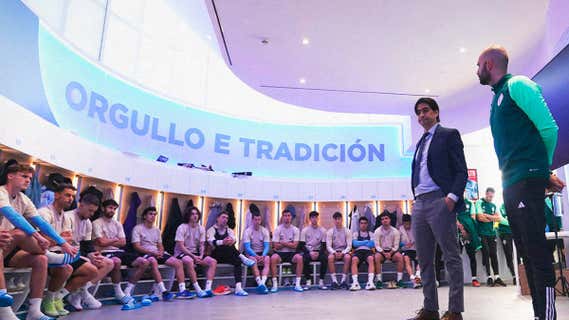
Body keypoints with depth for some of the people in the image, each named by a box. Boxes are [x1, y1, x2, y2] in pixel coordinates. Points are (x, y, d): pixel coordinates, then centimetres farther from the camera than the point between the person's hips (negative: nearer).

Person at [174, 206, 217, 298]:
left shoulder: (201, 228, 8)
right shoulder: (182, 228, -9)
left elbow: (201, 245, 9)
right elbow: (181, 246, -15)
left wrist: (201, 256, -11)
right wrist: (193, 256, -21)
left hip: (195, 253, 6)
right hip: (181, 253, -6)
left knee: (213, 261, -14)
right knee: (189, 261, -40)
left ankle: (208, 289, -23)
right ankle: (198, 290, -36)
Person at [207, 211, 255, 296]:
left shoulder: (229, 230, 17)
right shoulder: (212, 230, 5)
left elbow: (234, 239, -7)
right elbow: (212, 242, -18)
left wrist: (232, 240, -34)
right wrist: (223, 242, -40)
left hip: (228, 257, 3)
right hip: (216, 256, -3)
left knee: (238, 261, -27)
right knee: (225, 246, -31)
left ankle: (238, 288, -36)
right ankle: (242, 258, -29)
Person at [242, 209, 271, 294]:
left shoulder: (265, 231, 4)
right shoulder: (247, 231, -3)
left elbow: (267, 246, -4)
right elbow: (247, 247, -12)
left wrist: (263, 255, -24)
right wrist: (256, 256, -28)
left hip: (262, 253, 2)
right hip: (251, 254, -2)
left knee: (267, 258, -32)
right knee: (253, 260, -36)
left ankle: (263, 283, -46)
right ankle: (260, 283, -45)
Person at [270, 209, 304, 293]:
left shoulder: (295, 230, 3)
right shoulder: (277, 229, 0)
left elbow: (294, 245, -6)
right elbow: (276, 246, -6)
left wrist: (282, 242, -7)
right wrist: (289, 243, -5)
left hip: (291, 253, 1)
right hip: (280, 253, -1)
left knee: (299, 257, -31)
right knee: (273, 258, -34)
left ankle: (297, 284, -23)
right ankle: (275, 284, -25)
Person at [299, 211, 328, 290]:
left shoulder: (322, 230, 2)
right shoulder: (305, 230, 0)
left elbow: (324, 246, 1)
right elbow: (302, 245, -4)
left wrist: (318, 253, -18)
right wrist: (310, 253, -20)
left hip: (318, 252, 1)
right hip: (308, 251, -1)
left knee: (325, 258, -31)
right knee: (305, 259, -34)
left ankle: (321, 282, -22)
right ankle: (308, 282, -22)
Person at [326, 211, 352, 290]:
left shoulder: (347, 231, 2)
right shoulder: (330, 232, 1)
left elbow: (349, 246, -3)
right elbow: (328, 246, -4)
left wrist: (342, 253, -21)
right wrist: (334, 252, -24)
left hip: (344, 252, 0)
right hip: (333, 251, 0)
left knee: (348, 257, -35)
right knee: (330, 257, -35)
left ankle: (343, 280, -28)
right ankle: (334, 281, -30)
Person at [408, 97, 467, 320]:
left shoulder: (449, 135, 5)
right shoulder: (421, 142, 24)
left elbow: (461, 171, -4)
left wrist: (452, 196, -16)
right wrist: (416, 199, 10)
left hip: (440, 201, -7)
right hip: (420, 203, 7)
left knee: (451, 257, -3)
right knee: (424, 259, 6)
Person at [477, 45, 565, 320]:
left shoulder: (517, 85, -3)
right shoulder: (498, 96, 22)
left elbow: (549, 128, -10)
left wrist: (542, 169, 3)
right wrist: (543, 173, 14)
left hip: (526, 179, -9)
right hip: (511, 183, 9)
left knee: (536, 248, -10)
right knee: (526, 250, 9)